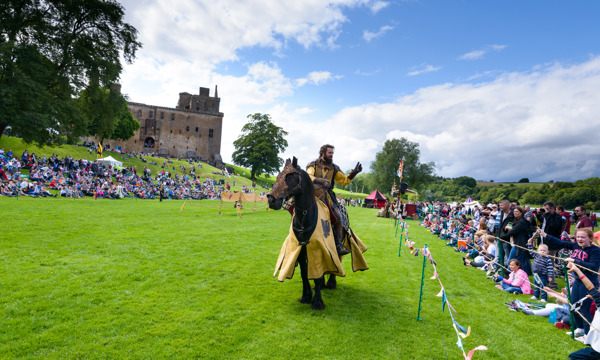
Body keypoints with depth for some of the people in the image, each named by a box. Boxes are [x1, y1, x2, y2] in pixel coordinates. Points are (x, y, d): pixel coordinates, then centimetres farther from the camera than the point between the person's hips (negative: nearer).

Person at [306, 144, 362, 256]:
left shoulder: (334, 168, 18)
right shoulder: (313, 165, 9)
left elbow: (343, 180, 16)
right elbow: (308, 177, -8)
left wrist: (354, 173, 2)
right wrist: (321, 181, -24)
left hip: (327, 196, 2)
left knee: (338, 216, -16)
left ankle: (338, 245, -10)